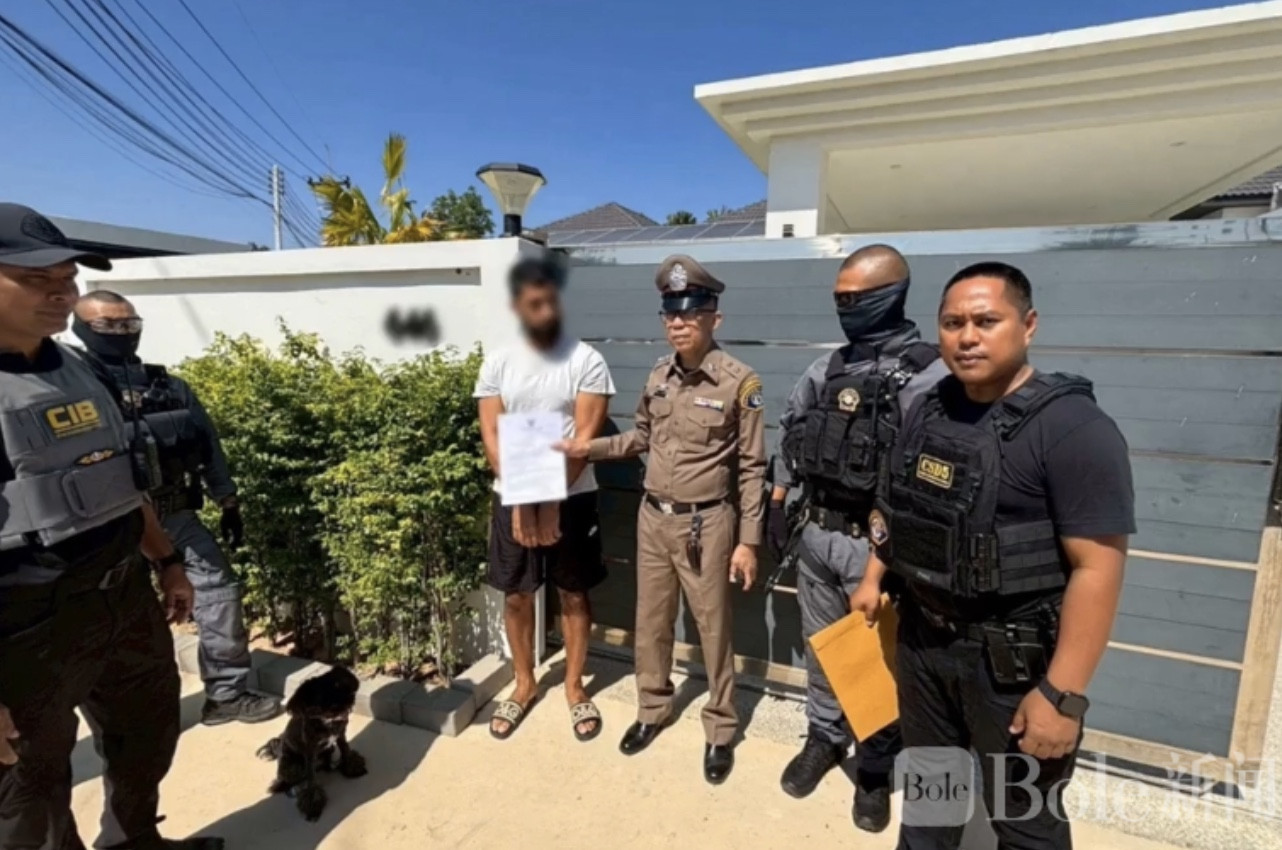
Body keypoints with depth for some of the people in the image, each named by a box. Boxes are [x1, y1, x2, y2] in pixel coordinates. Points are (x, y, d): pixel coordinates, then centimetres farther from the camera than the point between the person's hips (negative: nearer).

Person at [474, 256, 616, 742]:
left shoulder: (586, 360, -8)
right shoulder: (498, 363, 0)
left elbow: (585, 437, -13)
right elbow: (492, 438, -4)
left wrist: (552, 501, -16)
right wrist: (521, 501, -12)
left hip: (571, 498, -2)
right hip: (513, 498, 2)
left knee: (574, 595, 11)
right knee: (516, 596, 13)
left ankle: (574, 687, 31)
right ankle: (524, 684, 35)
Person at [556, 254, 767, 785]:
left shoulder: (739, 382, -13)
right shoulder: (658, 376, 3)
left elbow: (752, 468, -9)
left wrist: (748, 541, -10)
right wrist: (588, 448, 2)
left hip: (706, 524, -5)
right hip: (652, 518, 5)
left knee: (713, 629, 11)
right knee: (650, 622, 18)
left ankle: (720, 730, 32)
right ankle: (653, 709, 41)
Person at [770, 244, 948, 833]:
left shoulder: (927, 374, -14)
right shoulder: (826, 367, 6)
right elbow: (789, 436, 14)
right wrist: (776, 507, 14)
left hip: (876, 544, -5)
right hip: (815, 533, 6)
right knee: (820, 645, 19)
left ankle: (876, 768, 34)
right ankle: (824, 738, 41)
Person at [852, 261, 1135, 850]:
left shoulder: (1073, 427, -19)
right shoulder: (926, 412, 1)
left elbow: (1096, 568, -22)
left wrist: (1063, 694, -22)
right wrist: (874, 578, 12)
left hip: (1015, 660, -5)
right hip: (921, 639, 6)